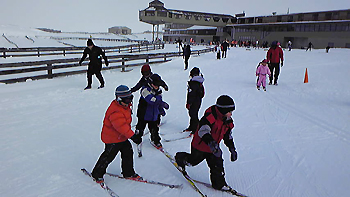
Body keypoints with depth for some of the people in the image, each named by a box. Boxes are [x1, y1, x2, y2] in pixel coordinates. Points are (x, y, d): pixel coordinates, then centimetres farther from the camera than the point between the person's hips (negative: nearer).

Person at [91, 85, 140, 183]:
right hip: (112, 139, -9)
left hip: (122, 138, 9)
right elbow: (121, 126, -39)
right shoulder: (115, 112, -29)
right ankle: (97, 174, 24)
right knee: (108, 156, 3)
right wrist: (132, 135, -42)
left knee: (128, 153, 12)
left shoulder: (125, 106, 3)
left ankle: (128, 172, 29)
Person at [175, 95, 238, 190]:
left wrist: (232, 149, 11)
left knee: (217, 165, 3)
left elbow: (228, 136, 10)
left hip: (213, 147, 6)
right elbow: (203, 131, -44)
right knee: (193, 160, 14)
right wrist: (211, 143, -59)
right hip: (200, 146, -6)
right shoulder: (210, 116, -31)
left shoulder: (228, 121, -4)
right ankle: (180, 158, 43)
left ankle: (219, 184, 23)